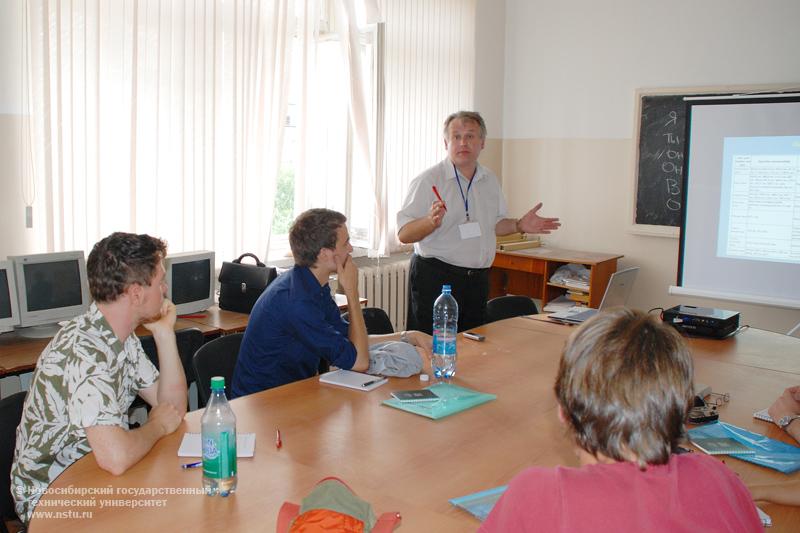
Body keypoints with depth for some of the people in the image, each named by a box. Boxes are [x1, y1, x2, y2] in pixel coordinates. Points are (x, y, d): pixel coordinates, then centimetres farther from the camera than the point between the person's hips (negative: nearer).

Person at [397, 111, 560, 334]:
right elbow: (404, 234, -14)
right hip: (435, 276, -6)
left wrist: (519, 225, 4)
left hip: (478, 280, 6)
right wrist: (432, 222, -32)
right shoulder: (428, 180, -9)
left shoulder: (490, 180, 11)